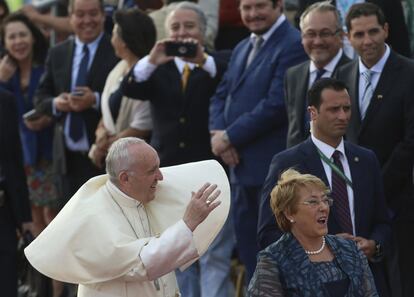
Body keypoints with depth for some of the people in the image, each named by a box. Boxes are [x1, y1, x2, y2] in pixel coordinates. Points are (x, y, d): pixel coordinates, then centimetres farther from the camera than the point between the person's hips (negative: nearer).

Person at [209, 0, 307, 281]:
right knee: (250, 254, 14)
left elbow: (277, 103, -18)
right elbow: (221, 96, 16)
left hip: (273, 169, -9)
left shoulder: (293, 45, -11)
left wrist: (230, 137, -13)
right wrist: (219, 133, -5)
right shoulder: (242, 49, 18)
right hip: (242, 166, 9)